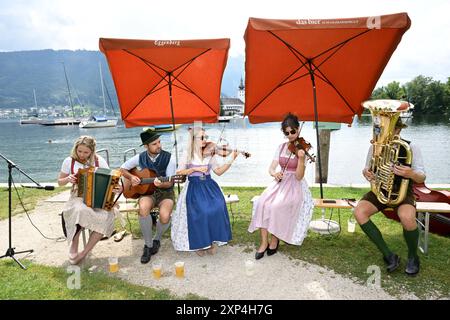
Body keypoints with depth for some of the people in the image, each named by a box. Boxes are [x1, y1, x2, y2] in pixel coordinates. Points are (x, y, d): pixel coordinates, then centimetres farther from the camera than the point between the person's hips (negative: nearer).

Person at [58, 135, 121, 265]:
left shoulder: (99, 161, -1)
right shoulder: (69, 161, 1)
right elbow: (60, 182, 11)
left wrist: (116, 188, -21)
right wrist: (68, 179, -12)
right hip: (78, 197, 0)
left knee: (106, 216, -31)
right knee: (80, 210, -38)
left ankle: (85, 252, -15)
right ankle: (73, 246, -14)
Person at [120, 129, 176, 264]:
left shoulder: (168, 158, -8)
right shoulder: (140, 157, -1)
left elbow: (170, 183, -8)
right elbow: (122, 169, 12)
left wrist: (161, 184, -30)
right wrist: (131, 177, -7)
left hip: (165, 191, -1)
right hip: (147, 191, 2)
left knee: (165, 216, -31)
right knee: (143, 208, -35)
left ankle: (157, 239, 7)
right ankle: (148, 245, -12)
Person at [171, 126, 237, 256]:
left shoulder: (210, 153, 7)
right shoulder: (187, 154, 0)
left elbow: (219, 171, 3)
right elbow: (179, 172, -4)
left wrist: (231, 159, -7)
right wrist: (195, 169, -14)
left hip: (209, 186, 3)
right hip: (194, 188, -2)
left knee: (217, 208, -23)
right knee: (200, 211, -26)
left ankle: (211, 240, -3)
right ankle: (199, 242, -3)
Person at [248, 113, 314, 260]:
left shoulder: (301, 149, -6)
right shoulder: (281, 147, 9)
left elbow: (299, 176, -14)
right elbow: (271, 168, 4)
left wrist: (301, 158, -28)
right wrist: (275, 173, -19)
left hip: (295, 186, -4)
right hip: (279, 183, 4)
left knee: (277, 206, -31)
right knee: (262, 203, -24)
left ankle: (274, 240, -7)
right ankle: (264, 242, -14)